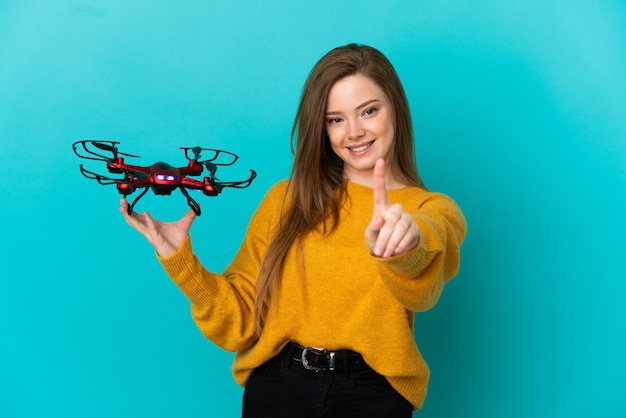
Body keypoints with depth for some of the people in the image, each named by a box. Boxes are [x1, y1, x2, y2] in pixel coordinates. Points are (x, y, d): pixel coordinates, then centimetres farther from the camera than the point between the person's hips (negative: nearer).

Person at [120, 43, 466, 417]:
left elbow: (420, 288, -20)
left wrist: (405, 245, -42)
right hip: (277, 385, 1)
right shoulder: (288, 201, 9)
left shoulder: (433, 211, 3)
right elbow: (240, 321, 7)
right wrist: (180, 259, -7)